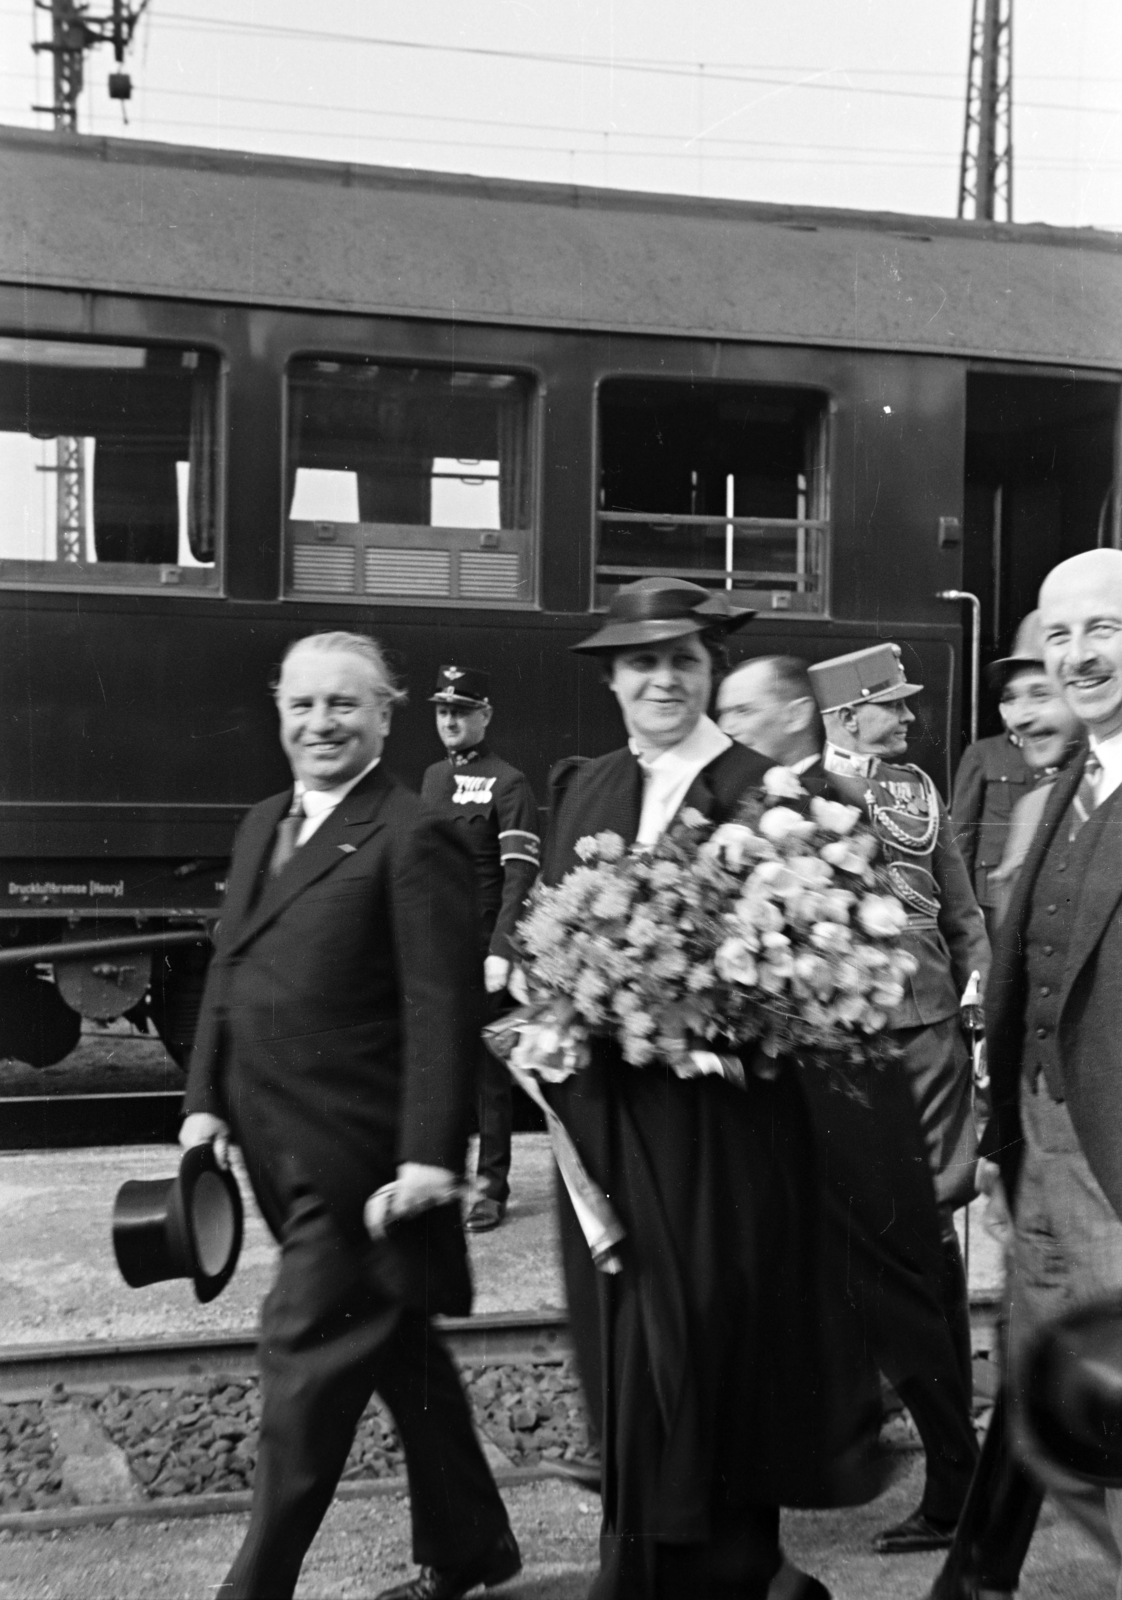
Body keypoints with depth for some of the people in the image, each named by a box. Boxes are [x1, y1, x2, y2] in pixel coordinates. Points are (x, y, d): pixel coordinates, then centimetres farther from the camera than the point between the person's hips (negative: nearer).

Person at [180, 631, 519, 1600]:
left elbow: (445, 1008, -18)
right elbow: (229, 975, 16)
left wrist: (430, 1153, -22)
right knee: (398, 1348, 19)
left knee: (306, 1357, -2)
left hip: (361, 1163, -8)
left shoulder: (412, 839, -13)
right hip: (287, 1155, 8)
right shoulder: (263, 827, 13)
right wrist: (208, 1099, 8)